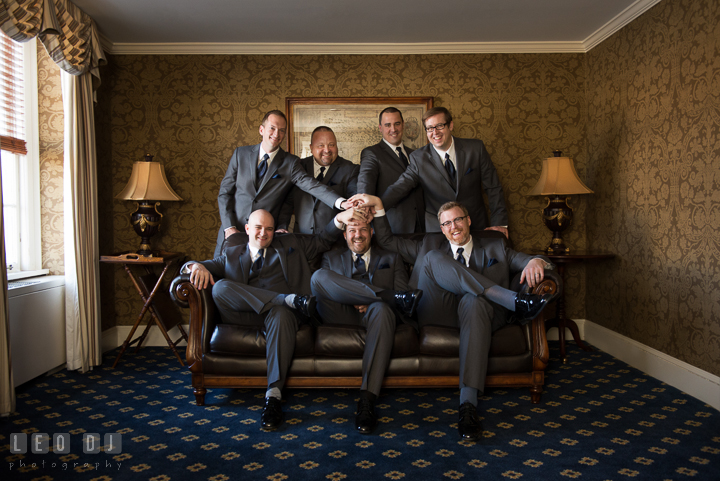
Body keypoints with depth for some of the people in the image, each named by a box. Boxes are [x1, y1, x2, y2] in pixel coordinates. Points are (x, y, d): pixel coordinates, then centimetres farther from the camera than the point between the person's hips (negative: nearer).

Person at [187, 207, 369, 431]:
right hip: (246, 314, 2)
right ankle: (291, 300, -27)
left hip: (281, 310, -1)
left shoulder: (290, 244, 27)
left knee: (280, 315, -39)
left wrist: (339, 218, 9)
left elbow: (323, 240, 26)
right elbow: (210, 265, 16)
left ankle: (273, 395, -43)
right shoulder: (232, 255, 26)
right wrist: (197, 266, -9)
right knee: (219, 287, -27)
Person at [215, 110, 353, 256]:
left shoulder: (290, 163, -1)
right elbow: (224, 192, 6)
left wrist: (341, 202, -33)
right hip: (232, 232, 2)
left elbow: (312, 185, -15)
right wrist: (229, 227, -5)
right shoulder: (240, 154, 5)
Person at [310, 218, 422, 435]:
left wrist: (369, 303, -11)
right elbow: (323, 289, 11)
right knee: (318, 276, -26)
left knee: (382, 309, -39)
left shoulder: (391, 259, 26)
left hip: (372, 312, -1)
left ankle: (367, 400, -44)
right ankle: (390, 296, -26)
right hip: (341, 315, 1)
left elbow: (402, 292, 11)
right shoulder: (331, 258, 28)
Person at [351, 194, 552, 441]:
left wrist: (536, 261, -12)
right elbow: (387, 241, 28)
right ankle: (514, 301, -32)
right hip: (437, 313, 1)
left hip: (477, 310, -1)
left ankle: (468, 404, -47)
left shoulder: (495, 247, 25)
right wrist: (378, 206, 17)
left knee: (474, 301, -38)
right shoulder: (429, 246, 28)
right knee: (433, 257, -22)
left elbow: (524, 259, 13)